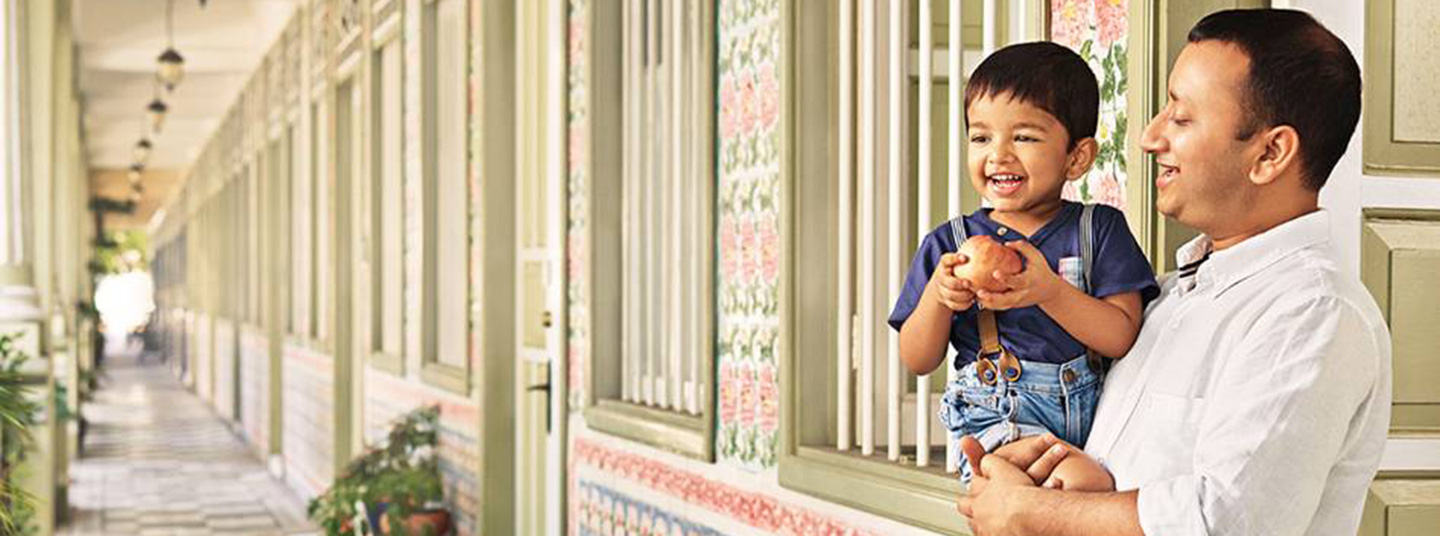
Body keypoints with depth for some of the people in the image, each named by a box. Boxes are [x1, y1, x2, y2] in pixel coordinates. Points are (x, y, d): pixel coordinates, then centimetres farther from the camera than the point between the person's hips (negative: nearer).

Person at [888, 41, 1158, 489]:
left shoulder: (1100, 229, 7)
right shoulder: (949, 243, 8)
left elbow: (1122, 338, -3)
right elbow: (917, 362, 9)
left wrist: (1049, 291, -19)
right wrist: (938, 296, -11)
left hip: (1091, 414, 3)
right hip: (998, 419, -3)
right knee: (1076, 482, -31)